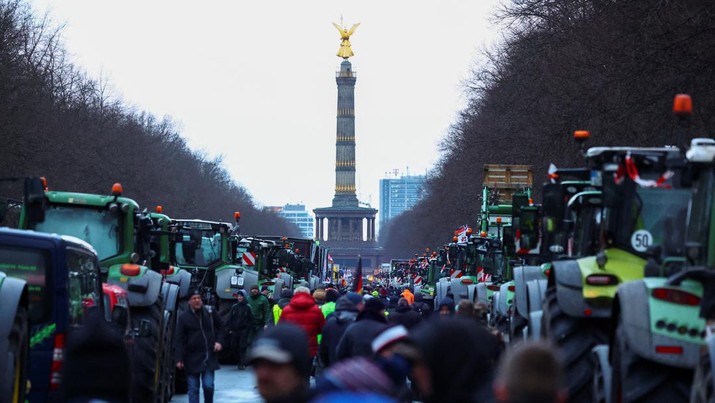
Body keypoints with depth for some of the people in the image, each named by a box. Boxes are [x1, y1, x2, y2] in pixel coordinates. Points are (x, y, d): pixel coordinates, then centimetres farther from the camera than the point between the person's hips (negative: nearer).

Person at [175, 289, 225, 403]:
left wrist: (219, 341, 0)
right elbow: (179, 340, -4)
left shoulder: (210, 312, 2)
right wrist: (179, 359, -9)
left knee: (208, 385, -6)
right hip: (192, 358, 0)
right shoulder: (183, 317, -3)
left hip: (209, 357, 1)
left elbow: (220, 328, 17)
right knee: (193, 388, 3)